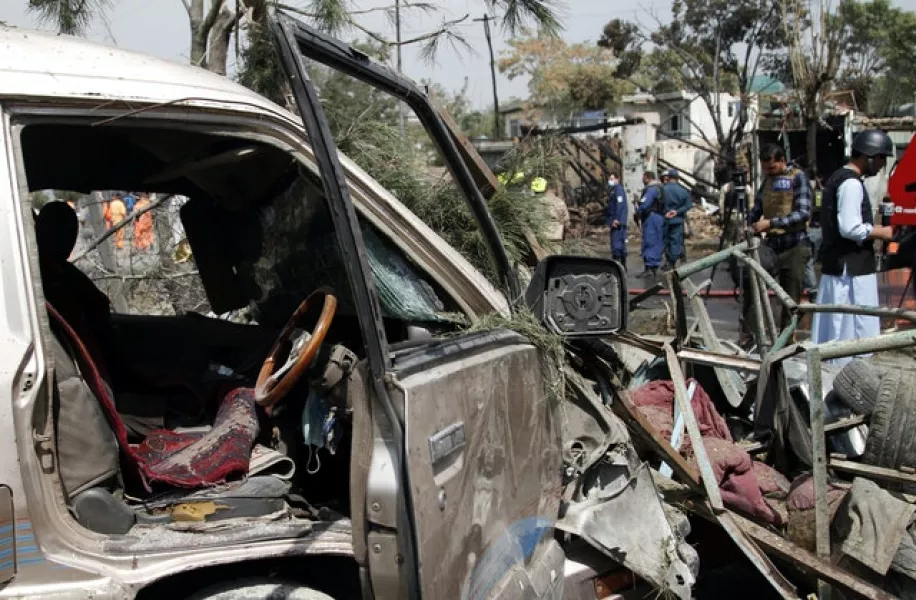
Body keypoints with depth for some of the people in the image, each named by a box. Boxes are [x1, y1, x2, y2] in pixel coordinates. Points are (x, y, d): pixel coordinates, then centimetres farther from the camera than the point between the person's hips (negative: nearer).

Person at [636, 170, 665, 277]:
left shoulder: (651, 189, -14)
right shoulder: (660, 188, 17)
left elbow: (644, 204, -23)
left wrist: (638, 212, -7)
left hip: (651, 217, -10)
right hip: (660, 216, 10)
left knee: (649, 242, -8)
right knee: (658, 243, 11)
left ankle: (649, 267, -11)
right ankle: (655, 267, 16)